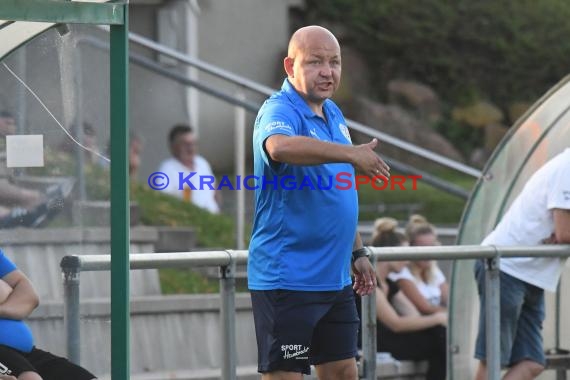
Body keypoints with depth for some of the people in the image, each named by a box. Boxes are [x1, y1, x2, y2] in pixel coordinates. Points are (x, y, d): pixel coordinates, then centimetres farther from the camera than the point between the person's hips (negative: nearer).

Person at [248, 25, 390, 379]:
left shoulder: (333, 114, 13)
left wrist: (357, 252, 21)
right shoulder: (279, 111, -15)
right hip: (287, 279, -9)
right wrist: (351, 154, -46)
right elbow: (280, 147, -42)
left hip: (335, 278, 9)